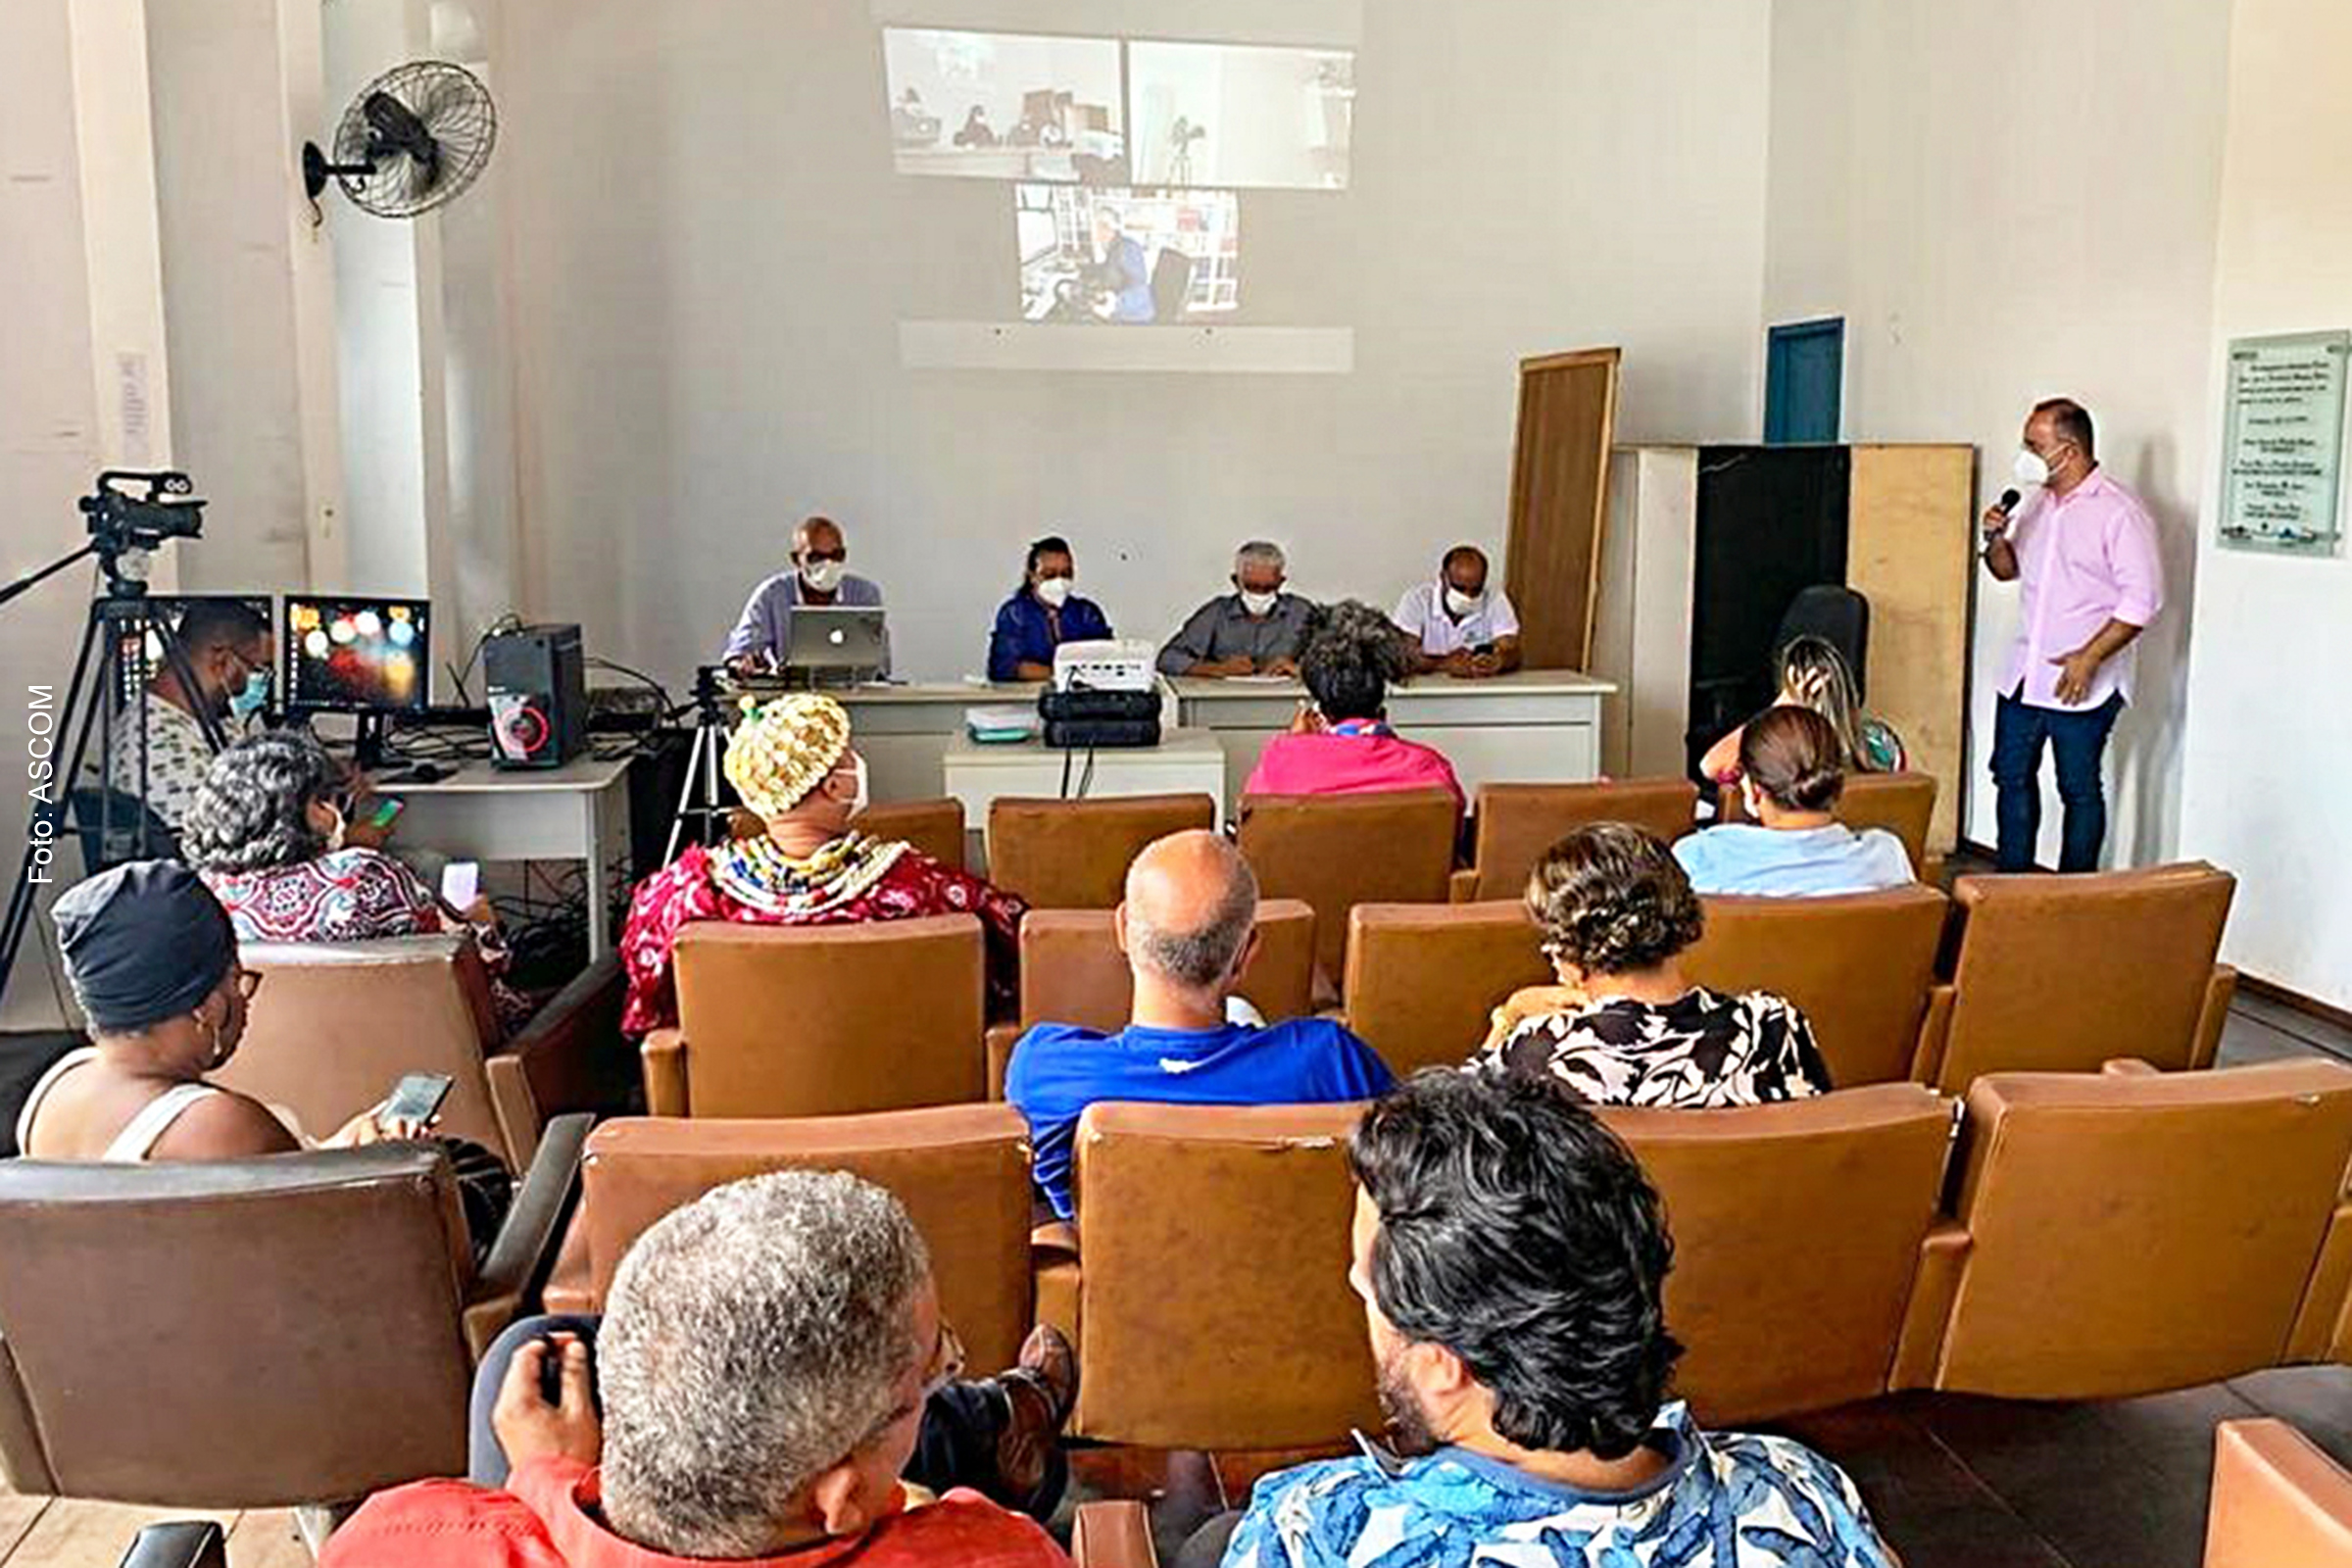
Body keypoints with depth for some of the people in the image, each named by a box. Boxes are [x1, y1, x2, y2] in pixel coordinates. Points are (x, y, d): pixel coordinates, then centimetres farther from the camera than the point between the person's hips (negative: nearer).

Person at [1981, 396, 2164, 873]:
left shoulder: (2119, 512, -13)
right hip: (2024, 674, 8)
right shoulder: (2038, 503, 11)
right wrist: (1996, 539, 0)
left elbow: (2142, 599, -17)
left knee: (2079, 789, 2)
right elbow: (2009, 569, 22)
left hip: (2083, 684, -8)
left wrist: (2089, 658, -21)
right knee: (2011, 776, 12)